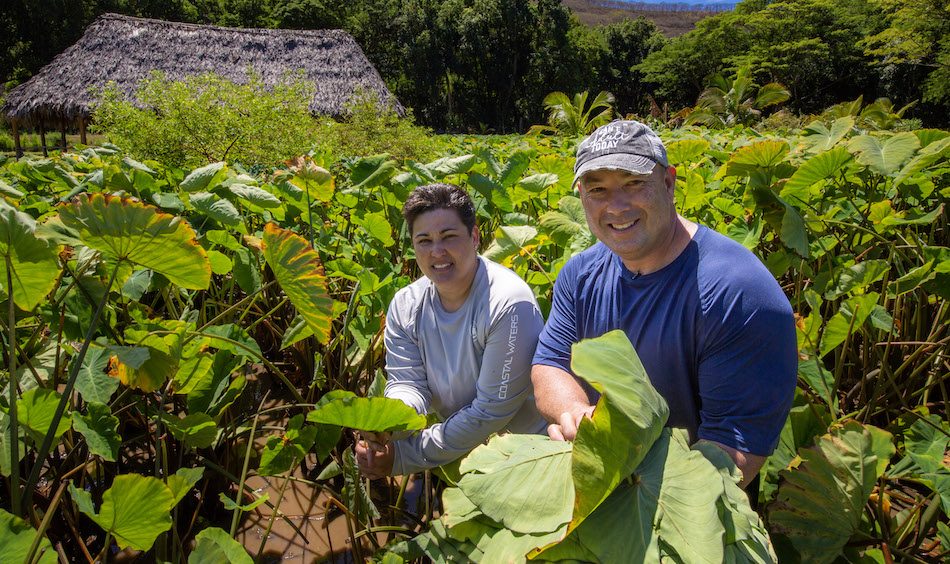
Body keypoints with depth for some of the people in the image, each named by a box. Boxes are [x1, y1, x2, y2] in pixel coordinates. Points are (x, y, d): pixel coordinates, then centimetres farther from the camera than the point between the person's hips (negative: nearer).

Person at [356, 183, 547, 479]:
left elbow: (492, 412, -21)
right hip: (455, 454, 5)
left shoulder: (510, 305, -22)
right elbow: (408, 382, -3)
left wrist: (404, 456, -20)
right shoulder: (405, 305, -2)